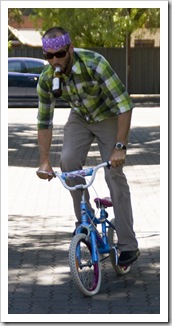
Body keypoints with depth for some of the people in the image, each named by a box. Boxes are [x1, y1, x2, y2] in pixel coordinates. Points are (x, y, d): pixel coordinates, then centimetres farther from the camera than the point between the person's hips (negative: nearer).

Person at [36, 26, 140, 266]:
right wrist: (44, 162, -15)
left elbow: (124, 105, -33)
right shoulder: (47, 79, -20)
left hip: (109, 117, -4)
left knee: (114, 173, -13)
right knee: (69, 161, -19)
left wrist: (120, 147, -37)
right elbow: (44, 122, -10)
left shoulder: (94, 64, -35)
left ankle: (129, 246, -10)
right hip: (80, 117, 4)